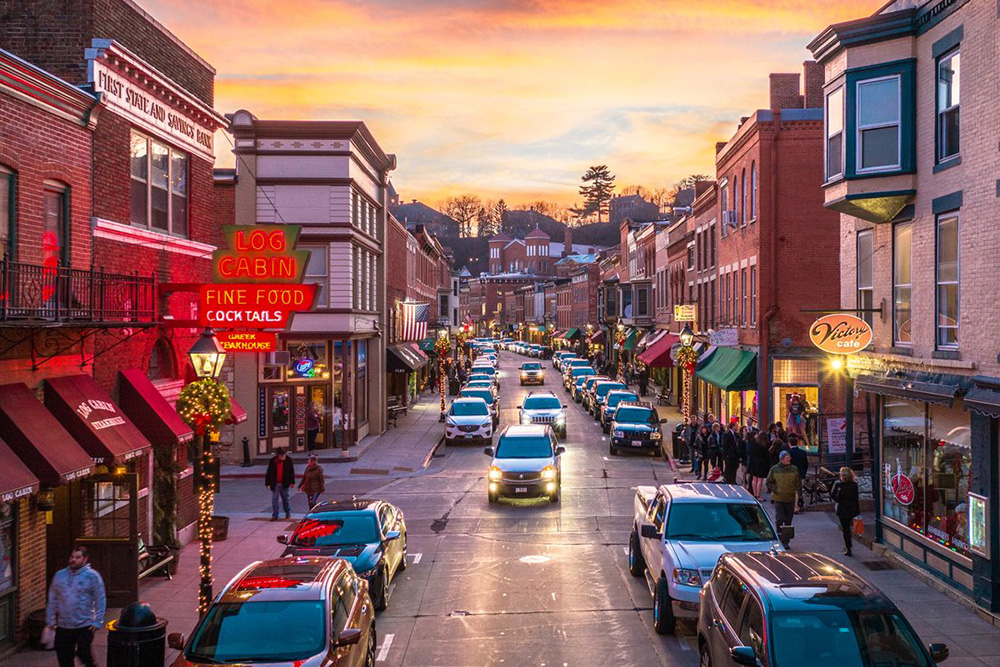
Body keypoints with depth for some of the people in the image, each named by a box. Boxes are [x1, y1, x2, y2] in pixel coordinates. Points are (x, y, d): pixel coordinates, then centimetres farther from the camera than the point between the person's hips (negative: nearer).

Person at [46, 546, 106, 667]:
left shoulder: (92, 576, -6)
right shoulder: (60, 575, 7)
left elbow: (100, 600, -7)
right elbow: (52, 599, 12)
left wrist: (97, 621, -11)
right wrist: (50, 620, 9)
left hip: (84, 626, -4)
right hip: (63, 626, 4)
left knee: (83, 653, -6)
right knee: (64, 657, 9)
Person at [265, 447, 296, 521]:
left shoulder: (288, 460, -2)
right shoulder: (272, 461, -2)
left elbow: (291, 471, 2)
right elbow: (268, 473, 3)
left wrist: (292, 482, -1)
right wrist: (267, 483, 1)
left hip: (284, 484, 0)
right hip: (275, 484, 0)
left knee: (285, 499, 13)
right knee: (274, 500, -3)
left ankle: (288, 513, 31)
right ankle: (275, 516, 1)